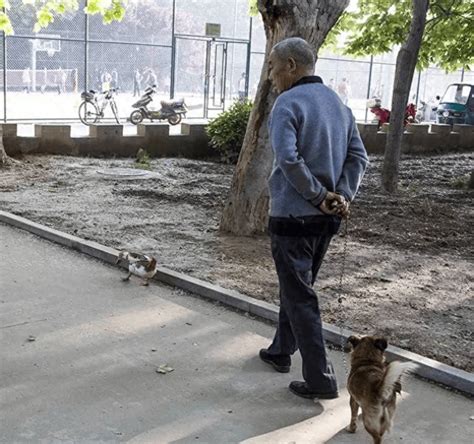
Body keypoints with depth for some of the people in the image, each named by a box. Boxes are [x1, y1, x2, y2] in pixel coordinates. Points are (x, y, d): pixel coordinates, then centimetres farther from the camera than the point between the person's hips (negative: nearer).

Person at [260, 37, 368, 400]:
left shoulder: (288, 103, -13)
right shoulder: (339, 103, 11)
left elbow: (288, 159, -27)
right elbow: (358, 157, 5)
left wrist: (319, 196, -17)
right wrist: (343, 196, -6)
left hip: (293, 216, -8)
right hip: (328, 218, 8)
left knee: (300, 297, 0)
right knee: (298, 287, 22)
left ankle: (320, 378, 2)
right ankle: (281, 351, 37)